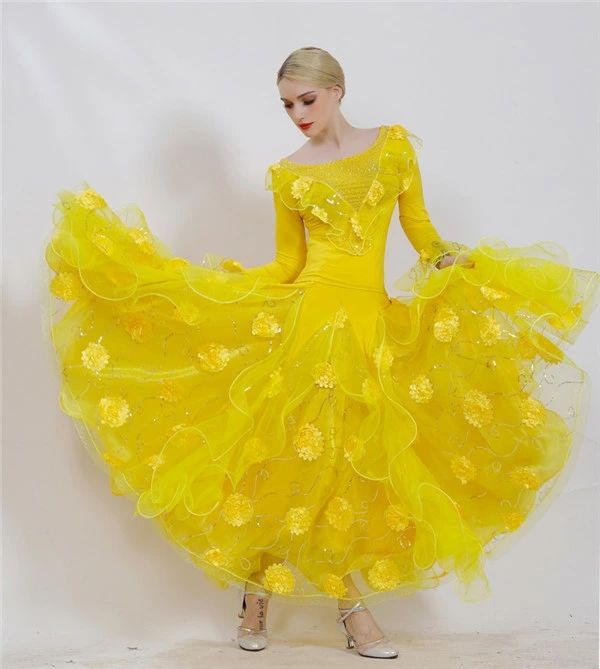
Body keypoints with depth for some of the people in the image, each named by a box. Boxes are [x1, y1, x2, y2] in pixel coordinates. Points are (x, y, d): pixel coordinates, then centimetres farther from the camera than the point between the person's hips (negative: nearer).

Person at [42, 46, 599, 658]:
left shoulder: (393, 144, 8)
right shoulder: (288, 174, 7)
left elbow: (420, 231, 12)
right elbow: (286, 265, 9)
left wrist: (455, 260, -6)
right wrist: (198, 279, 2)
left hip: (371, 324, 1)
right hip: (306, 316, -1)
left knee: (356, 462, 3)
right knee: (286, 454, -2)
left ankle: (351, 604, 14)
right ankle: (256, 592, 14)